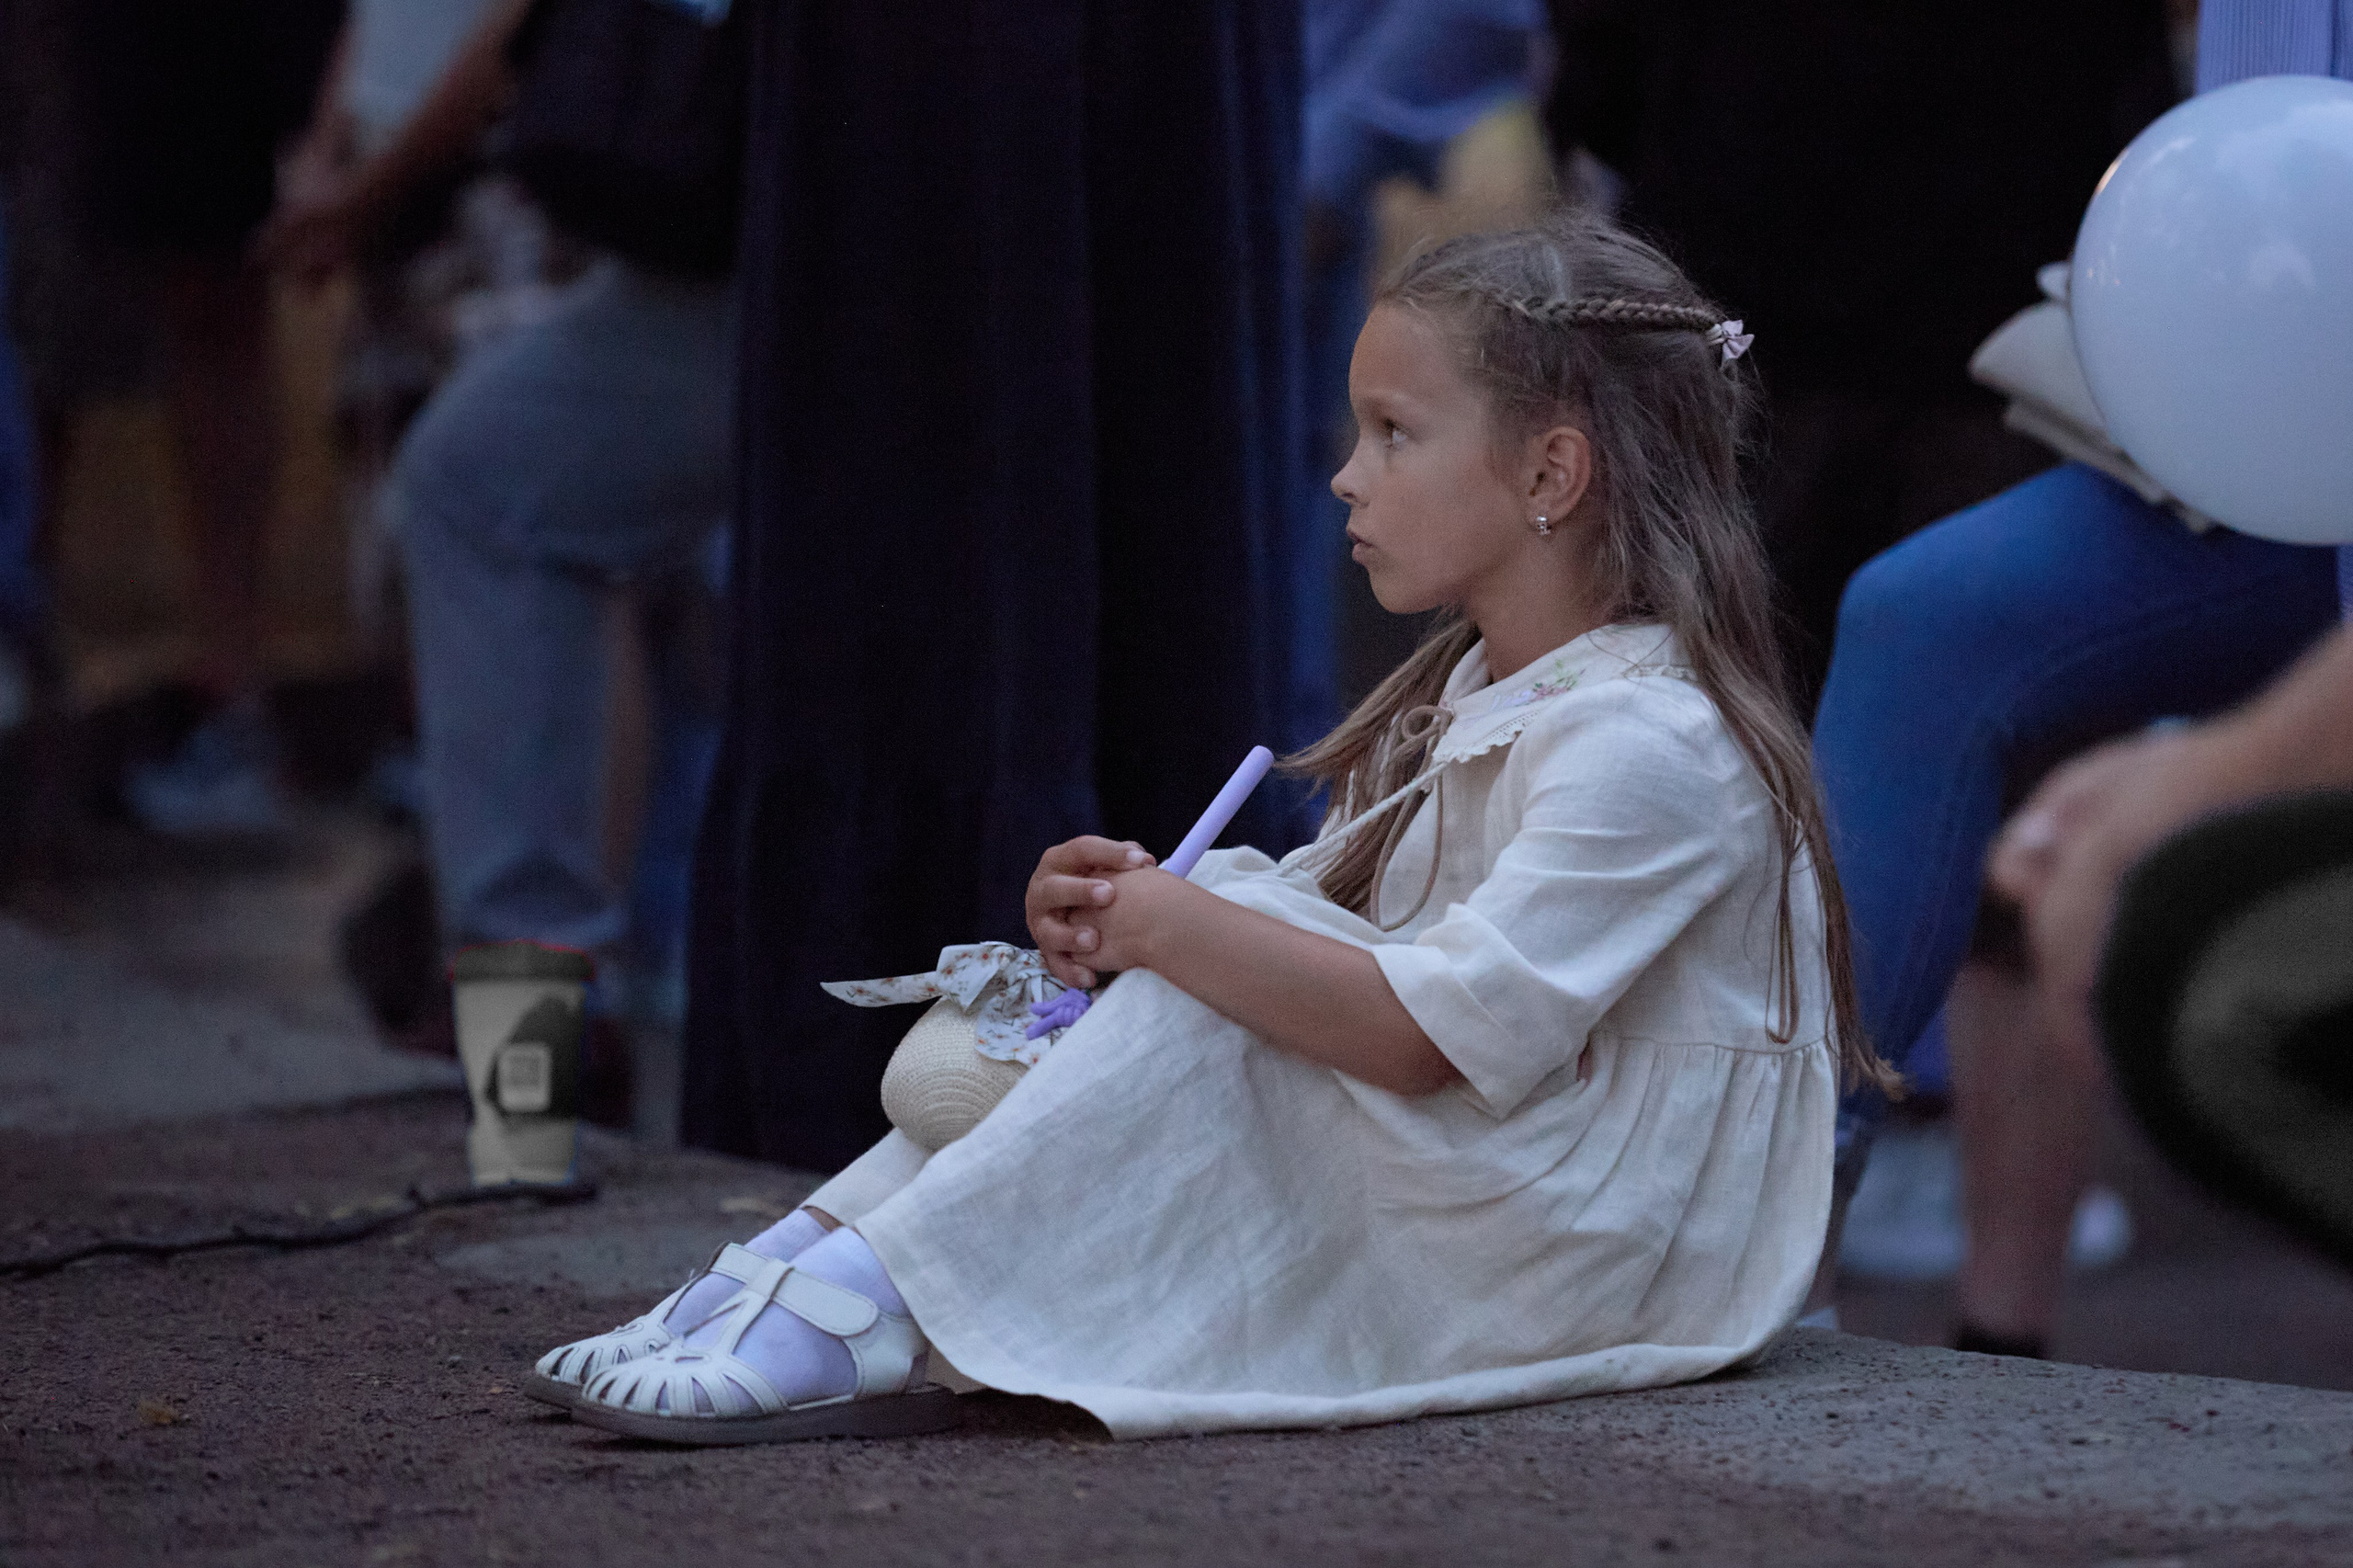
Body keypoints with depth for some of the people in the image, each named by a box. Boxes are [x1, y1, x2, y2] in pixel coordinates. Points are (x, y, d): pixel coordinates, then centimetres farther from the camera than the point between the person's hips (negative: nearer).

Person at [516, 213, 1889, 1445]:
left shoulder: (1649, 744, -19)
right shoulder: (1473, 702, 15)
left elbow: (1428, 1033, -28)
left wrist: (1177, 928, -24)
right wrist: (1134, 910, -8)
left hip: (1607, 1242, -10)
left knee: (1242, 942, -24)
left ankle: (862, 1321, -29)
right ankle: (819, 1259, -14)